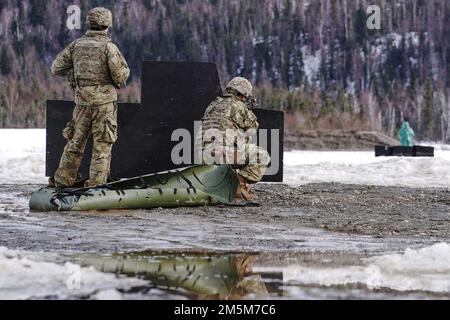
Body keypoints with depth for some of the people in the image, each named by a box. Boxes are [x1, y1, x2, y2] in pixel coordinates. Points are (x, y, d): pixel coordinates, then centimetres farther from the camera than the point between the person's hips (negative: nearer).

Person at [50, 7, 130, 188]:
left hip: (82, 102, 4)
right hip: (104, 102, -4)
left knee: (76, 142, 16)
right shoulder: (108, 47, -10)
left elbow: (56, 68, 6)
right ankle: (96, 185, 2)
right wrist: (124, 70, 7)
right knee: (102, 146, 3)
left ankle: (62, 181, 19)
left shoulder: (76, 45, 3)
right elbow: (120, 76, -15)